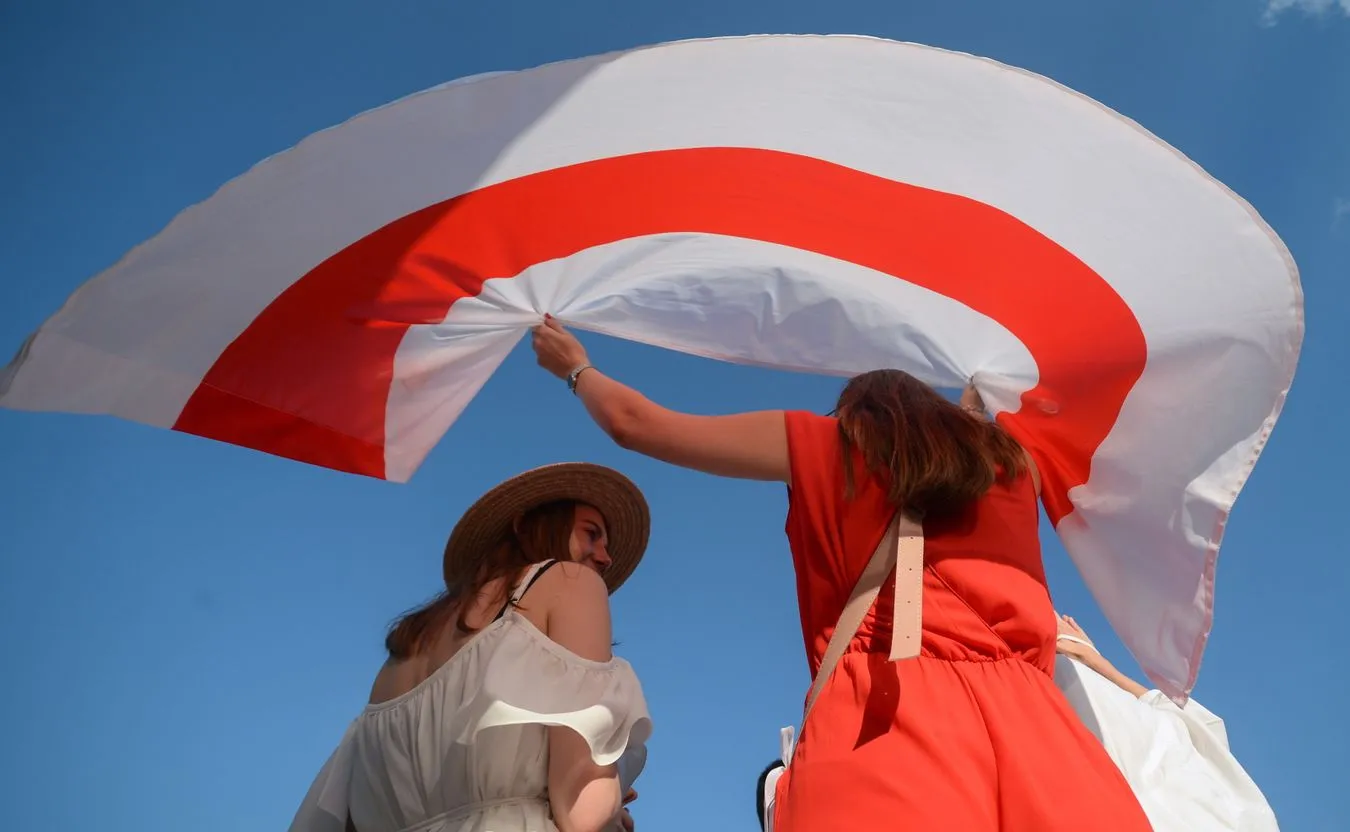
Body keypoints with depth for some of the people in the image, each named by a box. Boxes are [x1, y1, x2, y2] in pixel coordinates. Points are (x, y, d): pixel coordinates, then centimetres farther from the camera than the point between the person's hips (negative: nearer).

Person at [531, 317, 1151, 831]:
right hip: (1022, 717, 4)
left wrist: (577, 368, 41)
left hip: (887, 715, -3)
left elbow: (635, 423, 21)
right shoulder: (1012, 461, 23)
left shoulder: (825, 442, 14)